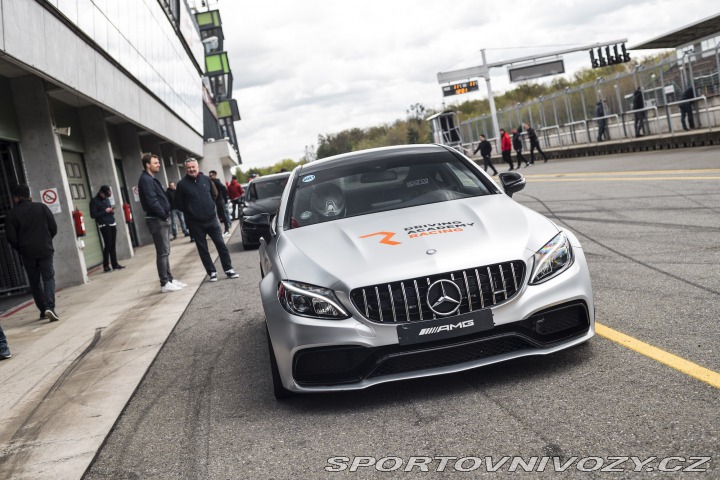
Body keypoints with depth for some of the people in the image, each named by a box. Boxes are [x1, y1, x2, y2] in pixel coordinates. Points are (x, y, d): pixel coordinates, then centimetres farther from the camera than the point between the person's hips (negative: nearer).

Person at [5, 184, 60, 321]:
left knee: (35, 282, 13)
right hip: (45, 250, 0)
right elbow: (54, 228, 0)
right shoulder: (42, 207, 0)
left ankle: (43, 310, 16)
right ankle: (49, 307, -18)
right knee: (48, 278, 2)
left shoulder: (12, 214, -4)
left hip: (27, 253, 0)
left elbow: (11, 237, -5)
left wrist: (20, 249, 12)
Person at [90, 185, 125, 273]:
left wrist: (112, 211, 1)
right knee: (107, 245, -8)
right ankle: (106, 266, -1)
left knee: (113, 245, 6)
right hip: (104, 226, -6)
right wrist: (105, 211, -15)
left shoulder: (106, 199, 15)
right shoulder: (94, 201, -6)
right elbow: (93, 215, -12)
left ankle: (115, 264, 10)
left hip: (112, 224, 6)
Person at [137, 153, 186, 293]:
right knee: (162, 253, -7)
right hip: (157, 220, -10)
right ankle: (165, 283, -3)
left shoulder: (151, 179, 18)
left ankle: (169, 279, 19)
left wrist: (165, 215, 5)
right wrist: (164, 215, -14)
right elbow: (152, 201, -22)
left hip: (162, 219, 10)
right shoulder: (145, 179, -14)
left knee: (165, 252, 13)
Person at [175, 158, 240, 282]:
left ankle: (228, 269, 9)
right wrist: (190, 212, 4)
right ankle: (212, 272, 13)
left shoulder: (206, 179, 3)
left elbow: (214, 194, 15)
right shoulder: (182, 184, -5)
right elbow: (179, 203, 0)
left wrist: (211, 208, 12)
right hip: (195, 223, -1)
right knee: (203, 249, 5)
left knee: (221, 244, 2)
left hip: (211, 219, 2)